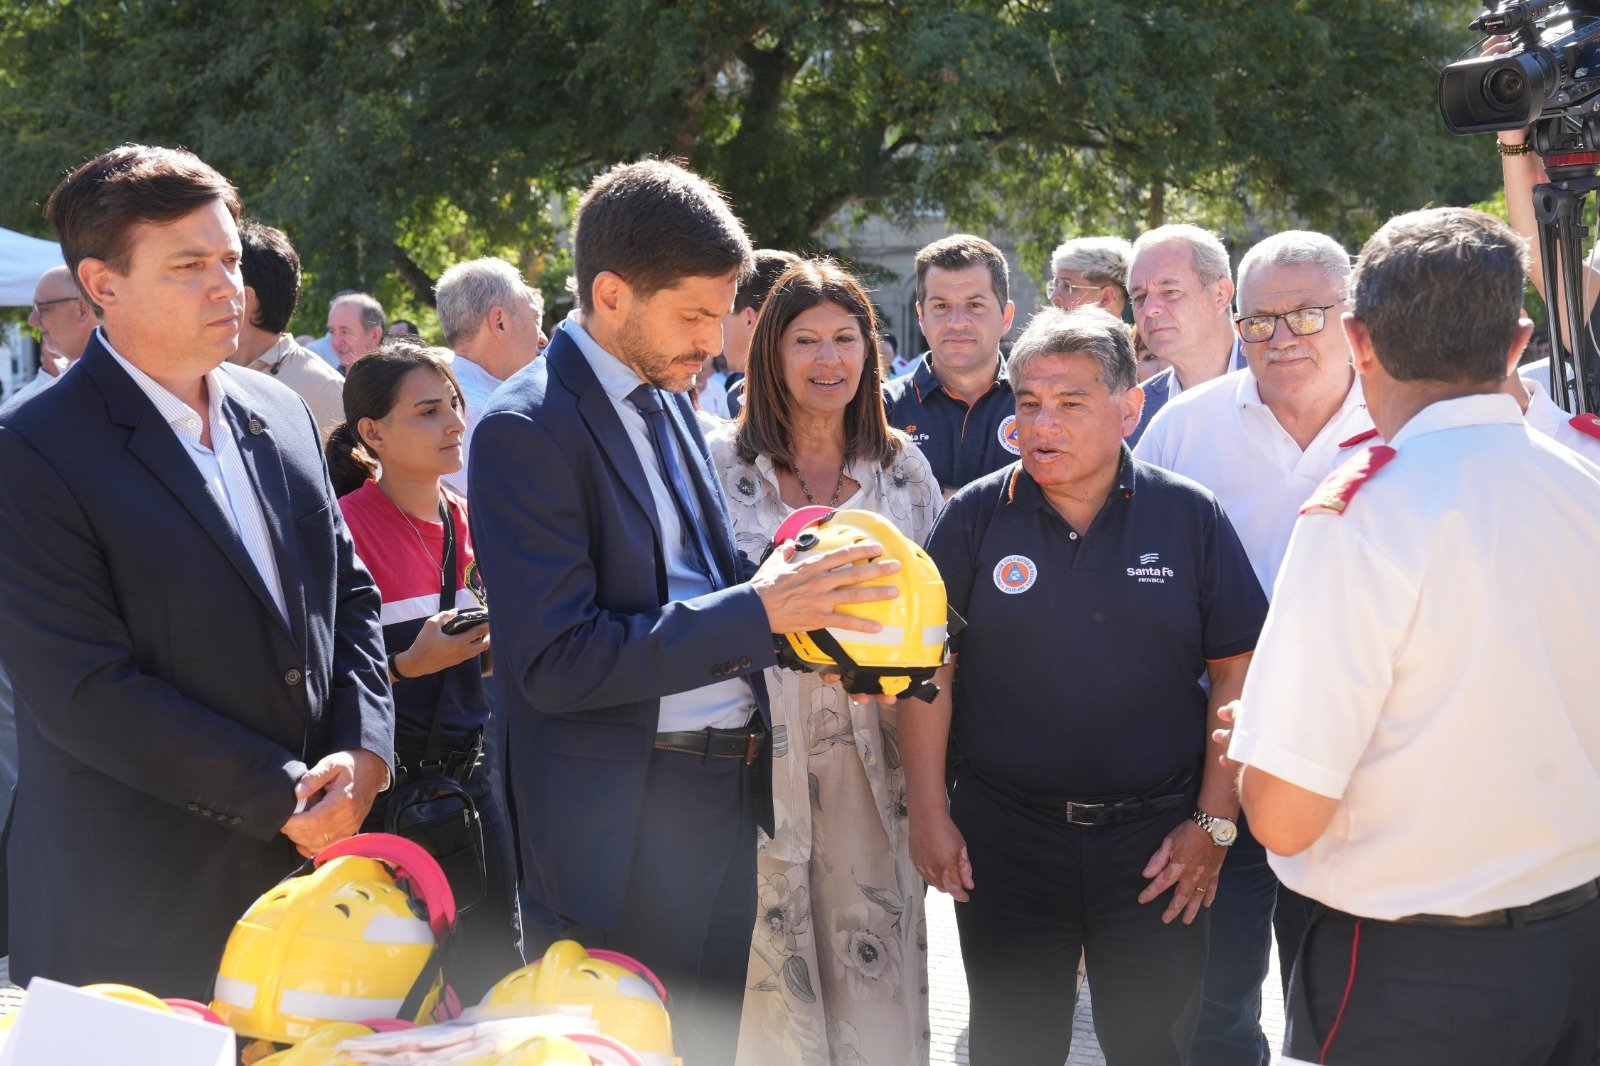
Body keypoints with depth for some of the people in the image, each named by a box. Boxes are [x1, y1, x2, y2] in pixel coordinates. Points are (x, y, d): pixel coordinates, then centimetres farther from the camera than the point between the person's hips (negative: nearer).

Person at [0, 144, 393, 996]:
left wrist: (362, 751, -3)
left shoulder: (280, 413, 11)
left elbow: (349, 591, 15)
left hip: (308, 863, 6)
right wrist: (281, 796, -15)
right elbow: (86, 693, -16)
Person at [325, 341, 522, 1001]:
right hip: (387, 781, -6)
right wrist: (412, 663, -25)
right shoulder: (346, 526, -13)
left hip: (471, 767, 6)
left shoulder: (468, 523, 8)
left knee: (493, 960, 10)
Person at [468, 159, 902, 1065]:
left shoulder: (670, 397, 10)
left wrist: (800, 597, -1)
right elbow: (554, 662, -21)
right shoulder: (528, 429, -15)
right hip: (622, 839, -8)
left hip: (729, 793, 8)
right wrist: (756, 611, -21)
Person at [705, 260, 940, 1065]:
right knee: (767, 962, 1)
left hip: (873, 750, 2)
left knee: (877, 967, 2)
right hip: (758, 748, -2)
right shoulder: (720, 462, 2)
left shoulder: (904, 469, 9)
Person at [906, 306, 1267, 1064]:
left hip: (1157, 840, 0)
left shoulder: (1190, 517, -1)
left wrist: (1215, 823, -4)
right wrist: (928, 814, -3)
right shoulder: (972, 518, 0)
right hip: (1004, 838, 1)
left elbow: (1235, 670, 0)